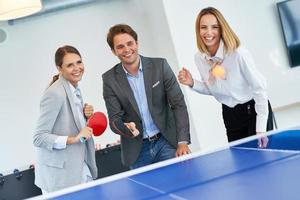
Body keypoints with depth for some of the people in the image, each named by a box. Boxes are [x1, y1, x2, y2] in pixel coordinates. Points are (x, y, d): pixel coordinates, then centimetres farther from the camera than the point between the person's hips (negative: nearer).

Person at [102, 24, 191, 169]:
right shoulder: (110, 79, -2)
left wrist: (183, 142, -12)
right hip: (137, 151, 1)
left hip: (167, 142, 0)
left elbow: (178, 104, -4)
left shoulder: (159, 66, -4)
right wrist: (124, 128, -27)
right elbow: (114, 118, -3)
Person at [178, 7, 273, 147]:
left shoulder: (238, 53, -24)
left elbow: (259, 88, -18)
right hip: (230, 115, 5)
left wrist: (261, 128, -19)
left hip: (254, 111, -5)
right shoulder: (199, 58, -7)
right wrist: (192, 84, -10)